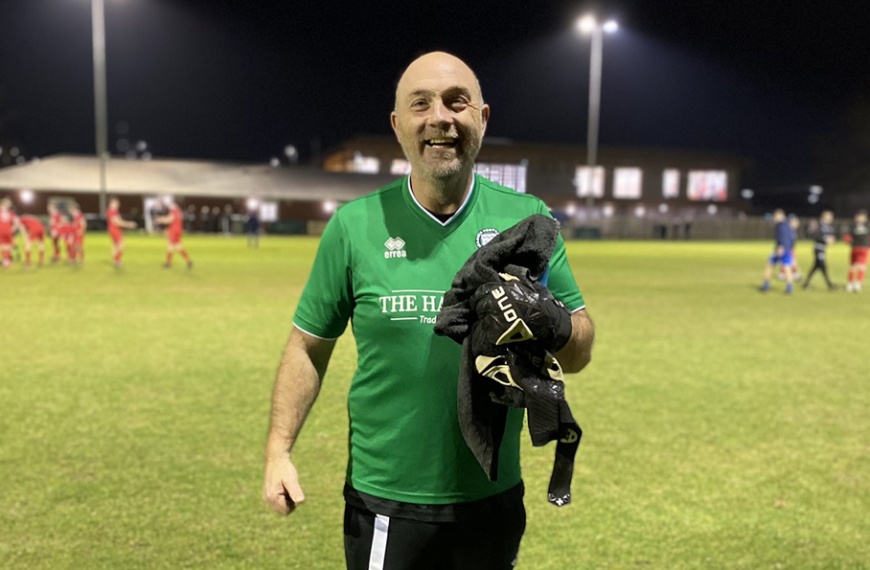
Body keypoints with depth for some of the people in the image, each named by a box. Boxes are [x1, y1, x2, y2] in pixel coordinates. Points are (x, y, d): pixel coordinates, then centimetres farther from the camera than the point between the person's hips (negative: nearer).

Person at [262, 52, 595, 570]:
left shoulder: (527, 218, -4)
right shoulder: (355, 224, -6)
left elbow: (578, 355, -2)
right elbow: (310, 346, 1)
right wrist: (279, 449, -8)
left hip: (493, 502, 2)